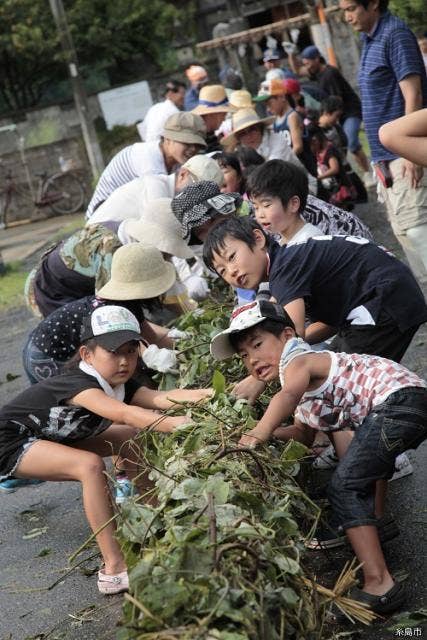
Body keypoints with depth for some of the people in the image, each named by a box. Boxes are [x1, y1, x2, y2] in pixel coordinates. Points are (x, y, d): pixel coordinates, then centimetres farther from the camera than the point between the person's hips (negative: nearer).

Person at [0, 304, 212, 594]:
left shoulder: (122, 385, -10)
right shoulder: (78, 384, -33)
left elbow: (161, 397, -29)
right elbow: (123, 413, -51)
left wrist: (207, 394, -46)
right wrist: (176, 423, -63)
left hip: (55, 436, 9)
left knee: (133, 438, 5)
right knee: (90, 465, -32)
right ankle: (115, 569, -31)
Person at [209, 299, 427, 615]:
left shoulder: (297, 362, -7)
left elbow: (288, 395, -30)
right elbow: (305, 433, 22)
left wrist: (261, 432, -41)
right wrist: (273, 433, 4)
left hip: (400, 397, -11)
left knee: (345, 487, -15)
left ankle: (379, 584, -20)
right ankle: (373, 522, 54)